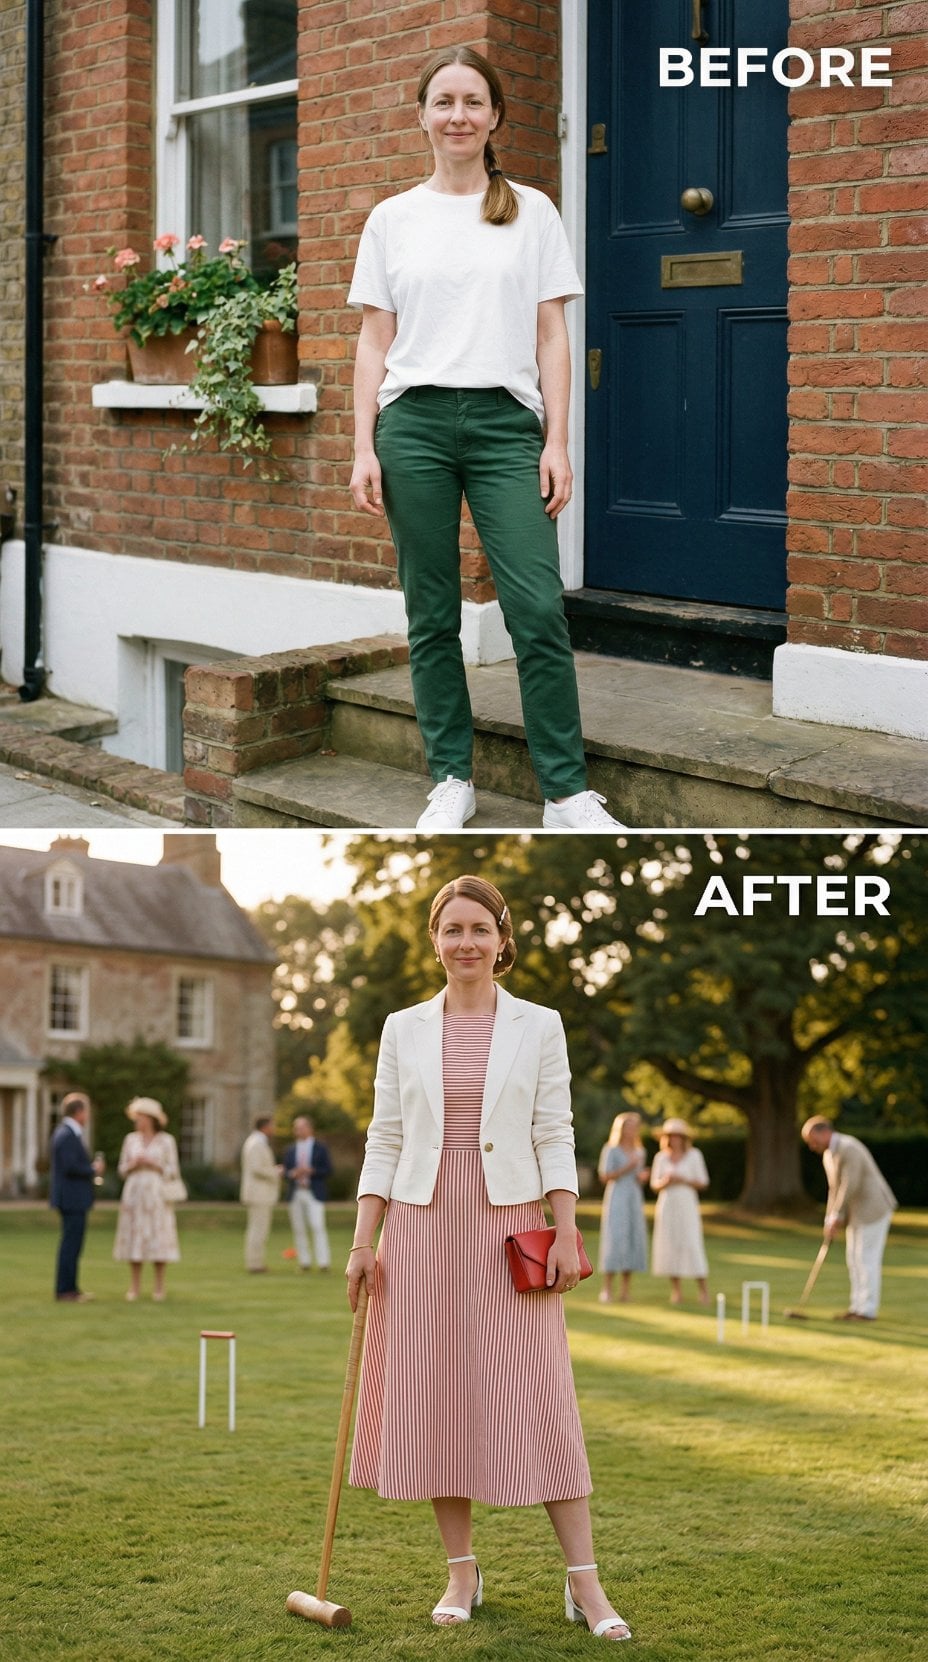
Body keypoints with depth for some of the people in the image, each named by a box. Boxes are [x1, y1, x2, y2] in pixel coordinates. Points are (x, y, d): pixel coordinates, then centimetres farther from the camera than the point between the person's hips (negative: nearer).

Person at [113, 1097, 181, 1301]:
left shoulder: (167, 1140, 0)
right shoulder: (131, 1139, 8)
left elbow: (173, 1173, 1)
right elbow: (123, 1170, 10)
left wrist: (154, 1164, -13)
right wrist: (133, 1164, -11)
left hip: (157, 1195, -3)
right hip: (134, 1194, 3)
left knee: (158, 1240, -3)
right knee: (133, 1239, 1)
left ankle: (159, 1287, 5)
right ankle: (134, 1287, 7)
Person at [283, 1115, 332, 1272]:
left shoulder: (320, 1148, 6)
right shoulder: (291, 1150, 16)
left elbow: (328, 1170, 0)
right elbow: (286, 1172, 14)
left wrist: (311, 1171, -13)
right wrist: (293, 1173, -8)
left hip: (314, 1194, -4)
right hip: (295, 1194, 4)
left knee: (317, 1227, -13)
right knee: (298, 1229, 1)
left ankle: (323, 1262, -15)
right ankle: (305, 1262, 6)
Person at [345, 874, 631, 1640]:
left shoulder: (539, 1026, 3)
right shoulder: (404, 1029, 7)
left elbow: (555, 1136, 1)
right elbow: (385, 1140, 7)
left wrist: (567, 1233, -8)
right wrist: (363, 1241, 1)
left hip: (510, 1227, -2)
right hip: (422, 1228, 2)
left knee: (540, 1401, -5)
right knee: (434, 1398, 3)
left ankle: (585, 1582, -1)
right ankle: (462, 1571, 14)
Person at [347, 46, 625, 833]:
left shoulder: (532, 213, 9)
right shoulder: (393, 220, 10)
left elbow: (551, 338, 6)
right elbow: (374, 343, 10)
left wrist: (557, 442, -2)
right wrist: (364, 449, 1)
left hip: (505, 422, -1)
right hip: (415, 422, 1)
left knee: (538, 610, -10)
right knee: (432, 616, 3)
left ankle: (568, 793, -4)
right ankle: (452, 781, 13)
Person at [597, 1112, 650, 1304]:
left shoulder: (639, 1152, 15)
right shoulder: (611, 1150, -2)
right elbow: (604, 1176, -8)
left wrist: (643, 1177, -2)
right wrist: (627, 1169, -16)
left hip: (635, 1201, 6)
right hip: (616, 1201, -6)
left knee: (634, 1241, 0)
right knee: (613, 1242, -12)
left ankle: (626, 1290, 4)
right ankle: (607, 1289, -10)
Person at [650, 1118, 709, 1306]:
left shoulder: (694, 1155, 2)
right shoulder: (661, 1158, 9)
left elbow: (703, 1183, 2)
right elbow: (654, 1185, 11)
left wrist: (682, 1180, -12)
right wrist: (665, 1182, -11)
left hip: (687, 1205, -3)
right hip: (666, 1206, 3)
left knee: (692, 1245, -11)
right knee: (669, 1245, -3)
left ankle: (703, 1289, -7)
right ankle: (676, 1290, 4)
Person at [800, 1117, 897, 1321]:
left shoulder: (849, 1149, -21)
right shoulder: (828, 1155, 11)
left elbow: (849, 1187, -23)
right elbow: (835, 1189, 15)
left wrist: (836, 1218, -17)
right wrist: (830, 1220, 7)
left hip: (873, 1208, -10)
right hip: (858, 1213, 10)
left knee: (866, 1259, -7)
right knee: (854, 1258, 10)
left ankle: (867, 1310, -4)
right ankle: (858, 1306, 15)